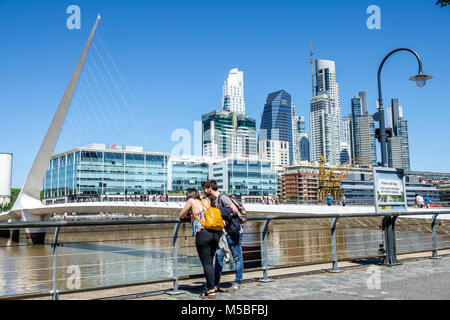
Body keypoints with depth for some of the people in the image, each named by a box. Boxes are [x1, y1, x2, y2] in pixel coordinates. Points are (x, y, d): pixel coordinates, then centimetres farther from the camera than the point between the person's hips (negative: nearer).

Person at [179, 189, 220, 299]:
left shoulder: (192, 201, 8)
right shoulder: (206, 202, 20)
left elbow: (181, 216, 15)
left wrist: (187, 215, 33)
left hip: (202, 233, -6)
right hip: (215, 233, 6)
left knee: (206, 263, -1)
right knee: (210, 262, 14)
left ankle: (211, 290, 0)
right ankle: (209, 286, 19)